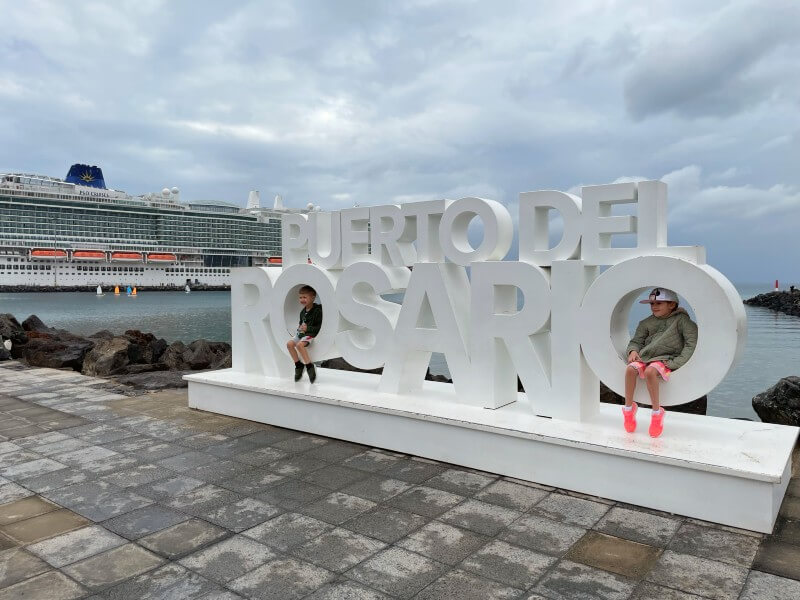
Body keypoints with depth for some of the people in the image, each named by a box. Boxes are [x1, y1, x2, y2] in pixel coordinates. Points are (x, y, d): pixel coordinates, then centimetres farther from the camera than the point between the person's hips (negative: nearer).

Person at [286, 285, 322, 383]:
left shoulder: (317, 310, -12)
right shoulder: (303, 311, 14)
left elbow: (320, 327, -14)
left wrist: (307, 328, -21)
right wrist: (300, 326, 6)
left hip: (312, 334, -8)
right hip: (302, 333, 8)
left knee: (299, 344, -31)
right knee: (289, 344, -14)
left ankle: (309, 366, -20)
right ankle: (298, 365, 0)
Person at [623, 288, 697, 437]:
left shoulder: (681, 319, 3)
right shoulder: (647, 323, 17)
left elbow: (692, 342, -6)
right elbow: (636, 341, 19)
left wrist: (677, 363, -13)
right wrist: (633, 351, -6)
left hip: (666, 359, -5)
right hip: (645, 357, 5)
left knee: (650, 371, -37)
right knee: (630, 368, -28)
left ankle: (657, 412, -21)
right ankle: (628, 408, -14)